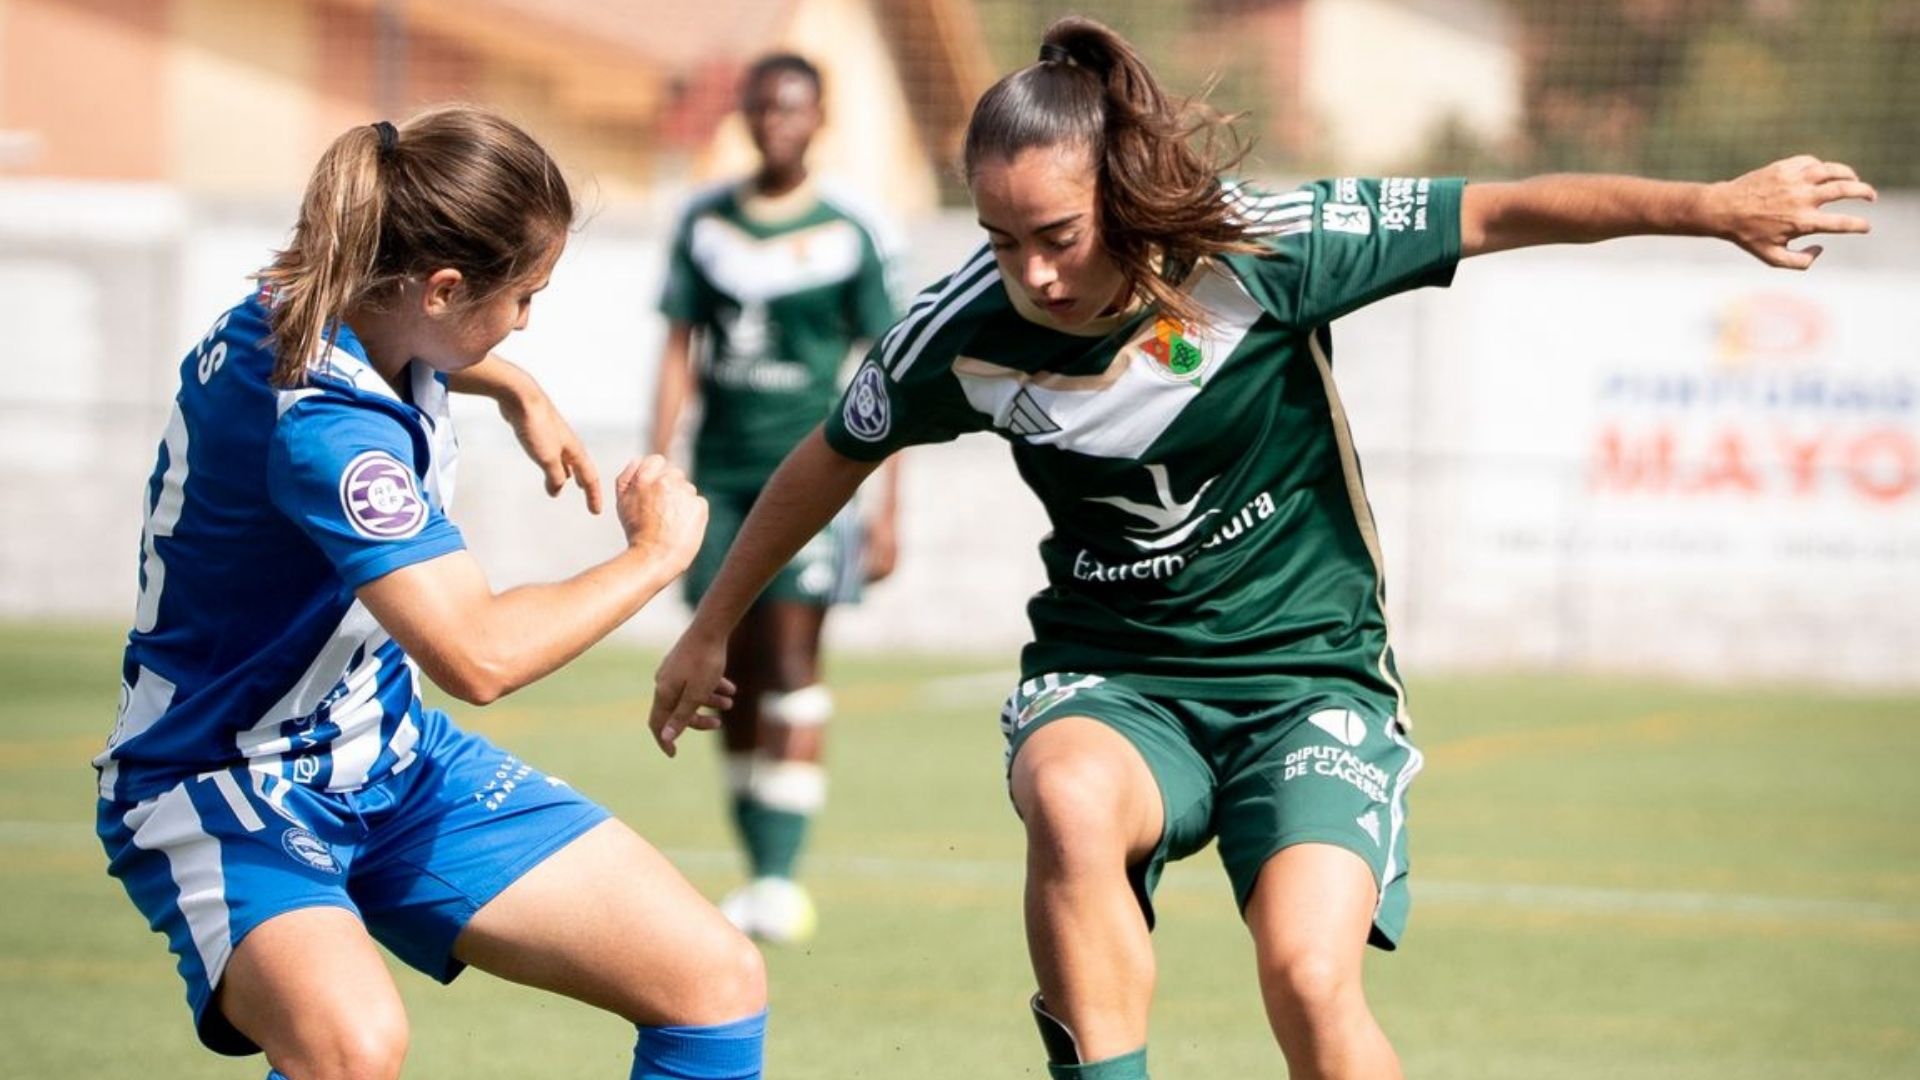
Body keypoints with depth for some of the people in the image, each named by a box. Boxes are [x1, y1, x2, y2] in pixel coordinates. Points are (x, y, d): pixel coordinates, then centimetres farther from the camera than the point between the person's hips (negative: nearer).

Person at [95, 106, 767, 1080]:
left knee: (719, 980, -3)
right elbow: (475, 654, -37)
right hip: (228, 799, -9)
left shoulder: (306, 307, -2)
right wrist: (654, 555, -23)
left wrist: (517, 390, 22)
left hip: (394, 767, 10)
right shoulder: (321, 419, -30)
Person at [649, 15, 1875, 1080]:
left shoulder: (1259, 253, -18)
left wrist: (1714, 206, -16)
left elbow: (1499, 214, -11)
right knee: (1069, 800, -37)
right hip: (1109, 682, 2)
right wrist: (712, 629, 19)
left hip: (1307, 670, -1)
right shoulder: (968, 331, -10)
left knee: (1311, 978, -24)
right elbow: (835, 457, 9)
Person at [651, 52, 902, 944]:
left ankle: (781, 877, -15)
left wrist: (887, 508, -1)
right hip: (721, 472, 4)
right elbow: (679, 351, 11)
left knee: (791, 660, -13)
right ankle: (758, 872, 14)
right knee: (737, 669, 6)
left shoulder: (849, 234, 0)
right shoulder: (706, 225, 8)